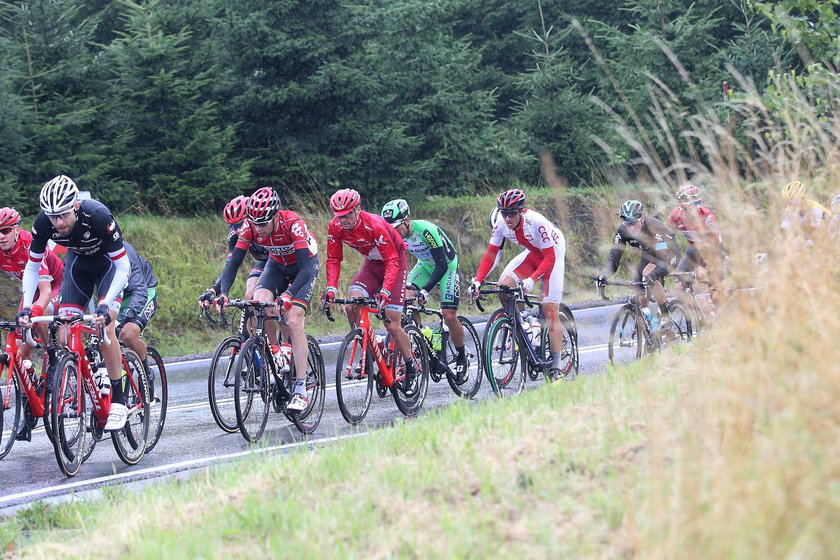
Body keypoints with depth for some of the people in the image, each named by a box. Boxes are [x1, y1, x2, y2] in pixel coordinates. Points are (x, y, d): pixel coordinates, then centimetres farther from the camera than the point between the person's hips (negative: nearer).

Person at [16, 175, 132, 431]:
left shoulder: (98, 216, -38)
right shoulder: (44, 222, -27)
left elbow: (123, 267, -31)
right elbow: (32, 267, -12)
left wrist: (106, 305, -42)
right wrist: (26, 307, -25)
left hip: (108, 262, -4)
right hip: (78, 262, 4)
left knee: (104, 327, -22)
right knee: (66, 334, -12)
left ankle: (118, 401, -14)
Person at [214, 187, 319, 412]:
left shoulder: (292, 223, -36)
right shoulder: (250, 227, -24)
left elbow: (305, 269, -40)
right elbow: (233, 263, -24)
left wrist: (288, 295, -55)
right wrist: (223, 293, -41)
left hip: (305, 265, -4)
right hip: (277, 265, 4)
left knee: (294, 321, -20)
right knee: (258, 303, -26)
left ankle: (301, 392, -21)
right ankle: (276, 354, -5)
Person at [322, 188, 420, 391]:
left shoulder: (374, 225, -33)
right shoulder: (335, 227, -17)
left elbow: (392, 261, -32)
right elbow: (333, 260, -9)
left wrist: (385, 291, -43)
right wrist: (331, 288, -24)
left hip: (394, 263, -5)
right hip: (371, 263, 5)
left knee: (392, 324, -10)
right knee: (352, 305, -21)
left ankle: (411, 368, 9)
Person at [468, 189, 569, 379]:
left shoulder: (536, 222, -35)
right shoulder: (501, 223, -19)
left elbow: (550, 258, -33)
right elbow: (491, 253, -13)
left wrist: (532, 280, -46)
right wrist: (478, 281, -25)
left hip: (553, 255, -5)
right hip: (532, 254, 5)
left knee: (550, 311, -10)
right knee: (504, 285, -20)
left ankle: (556, 367, -3)